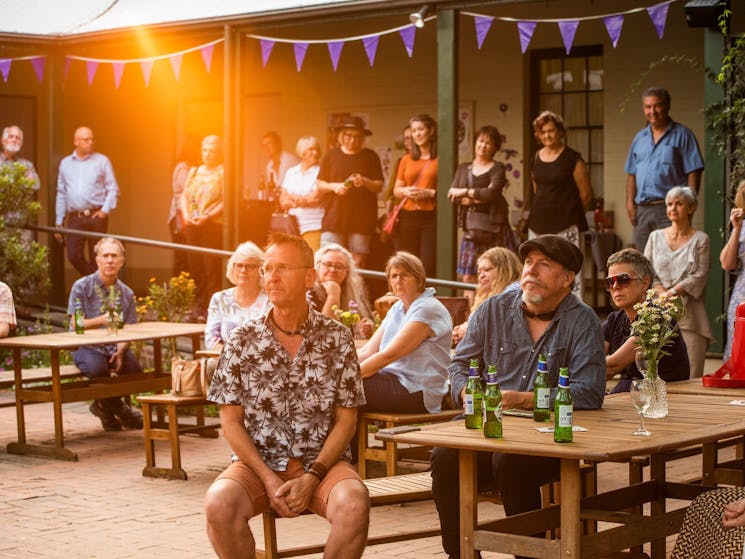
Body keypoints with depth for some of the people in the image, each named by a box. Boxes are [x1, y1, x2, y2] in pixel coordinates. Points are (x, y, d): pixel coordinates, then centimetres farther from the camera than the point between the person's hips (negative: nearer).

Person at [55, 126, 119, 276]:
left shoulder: (102, 161, 5)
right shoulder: (65, 163, 14)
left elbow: (113, 189, 5)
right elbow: (61, 194, 17)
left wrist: (105, 209, -11)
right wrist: (58, 223, 13)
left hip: (96, 217, -2)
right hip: (75, 218, 2)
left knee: (97, 259, -1)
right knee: (73, 256, -8)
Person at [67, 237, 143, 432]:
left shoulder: (126, 293, 9)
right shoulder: (82, 287, -3)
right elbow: (76, 325, -10)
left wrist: (120, 351, -16)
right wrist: (101, 320, -29)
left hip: (116, 346, 4)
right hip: (87, 347, -4)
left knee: (134, 369, -25)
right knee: (97, 368, -36)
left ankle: (105, 406, 9)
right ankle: (119, 409, -3)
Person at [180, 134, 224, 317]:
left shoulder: (222, 172, 0)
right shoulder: (194, 171, 17)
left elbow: (226, 201, -9)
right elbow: (184, 196, 15)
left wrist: (207, 216, -18)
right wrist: (186, 214, -3)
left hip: (213, 226, -6)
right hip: (192, 226, 6)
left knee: (212, 269, -10)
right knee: (195, 268, 5)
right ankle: (199, 307, 11)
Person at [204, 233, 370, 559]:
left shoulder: (337, 339, 3)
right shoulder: (243, 340, 3)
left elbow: (346, 420, 2)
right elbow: (231, 421, 3)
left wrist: (312, 477, -12)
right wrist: (269, 480, -10)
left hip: (322, 462, 0)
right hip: (258, 462, 0)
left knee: (354, 504, -33)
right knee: (219, 503, -32)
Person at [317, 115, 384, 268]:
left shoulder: (370, 157, 8)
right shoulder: (331, 156, 10)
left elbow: (379, 186, 7)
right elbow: (319, 184, 12)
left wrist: (365, 182, -13)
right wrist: (333, 186, -8)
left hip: (361, 219, 0)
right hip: (334, 217, 0)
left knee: (358, 261, -3)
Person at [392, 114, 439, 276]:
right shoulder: (407, 160, 17)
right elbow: (396, 190, 20)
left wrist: (430, 193, -14)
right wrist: (405, 191, -1)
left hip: (431, 218, -4)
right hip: (407, 218, 4)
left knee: (428, 267, -11)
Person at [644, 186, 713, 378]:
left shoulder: (700, 239, 7)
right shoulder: (656, 237, 15)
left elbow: (699, 275, -2)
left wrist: (672, 292, -12)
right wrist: (661, 293, -9)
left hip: (689, 313, -2)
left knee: (691, 377, -10)